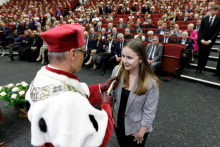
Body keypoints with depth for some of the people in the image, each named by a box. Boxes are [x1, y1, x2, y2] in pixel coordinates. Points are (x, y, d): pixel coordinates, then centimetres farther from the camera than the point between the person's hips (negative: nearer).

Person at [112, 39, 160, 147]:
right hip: (118, 123, 4)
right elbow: (111, 95, -4)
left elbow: (149, 112, -17)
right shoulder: (117, 70, -17)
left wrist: (141, 133, -9)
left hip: (136, 128, -3)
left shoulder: (151, 83, -27)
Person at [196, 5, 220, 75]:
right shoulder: (204, 19, 2)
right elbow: (200, 30, -1)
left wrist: (209, 40, -15)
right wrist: (202, 39, -12)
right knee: (200, 54, 4)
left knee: (206, 55, 6)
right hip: (202, 40, 1)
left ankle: (202, 68, 16)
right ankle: (199, 68, 13)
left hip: (210, 41, -1)